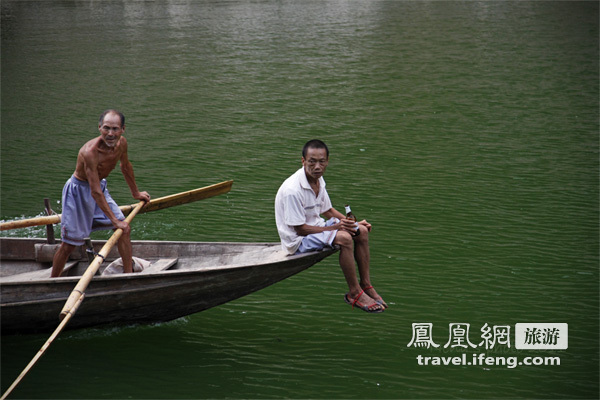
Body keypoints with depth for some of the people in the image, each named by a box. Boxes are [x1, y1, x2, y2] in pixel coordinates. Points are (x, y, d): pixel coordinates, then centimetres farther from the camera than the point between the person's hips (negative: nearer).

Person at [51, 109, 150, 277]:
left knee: (125, 229, 1)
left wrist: (136, 193, 25)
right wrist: (114, 220, -31)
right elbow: (95, 192, -32)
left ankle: (129, 275, 12)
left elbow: (125, 166, 13)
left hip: (100, 186, 7)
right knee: (69, 244, -3)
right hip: (79, 190, -7)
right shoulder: (90, 151, -33)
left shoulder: (121, 143, -11)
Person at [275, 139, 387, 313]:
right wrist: (335, 227, -23)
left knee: (362, 231, -3)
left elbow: (327, 210, 16)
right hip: (298, 240, -9)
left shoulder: (318, 180, 2)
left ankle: (366, 285, 2)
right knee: (344, 238, -29)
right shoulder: (292, 190, -27)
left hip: (317, 227, 9)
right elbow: (300, 229, -23)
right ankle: (354, 293, -17)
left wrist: (351, 223, 1)